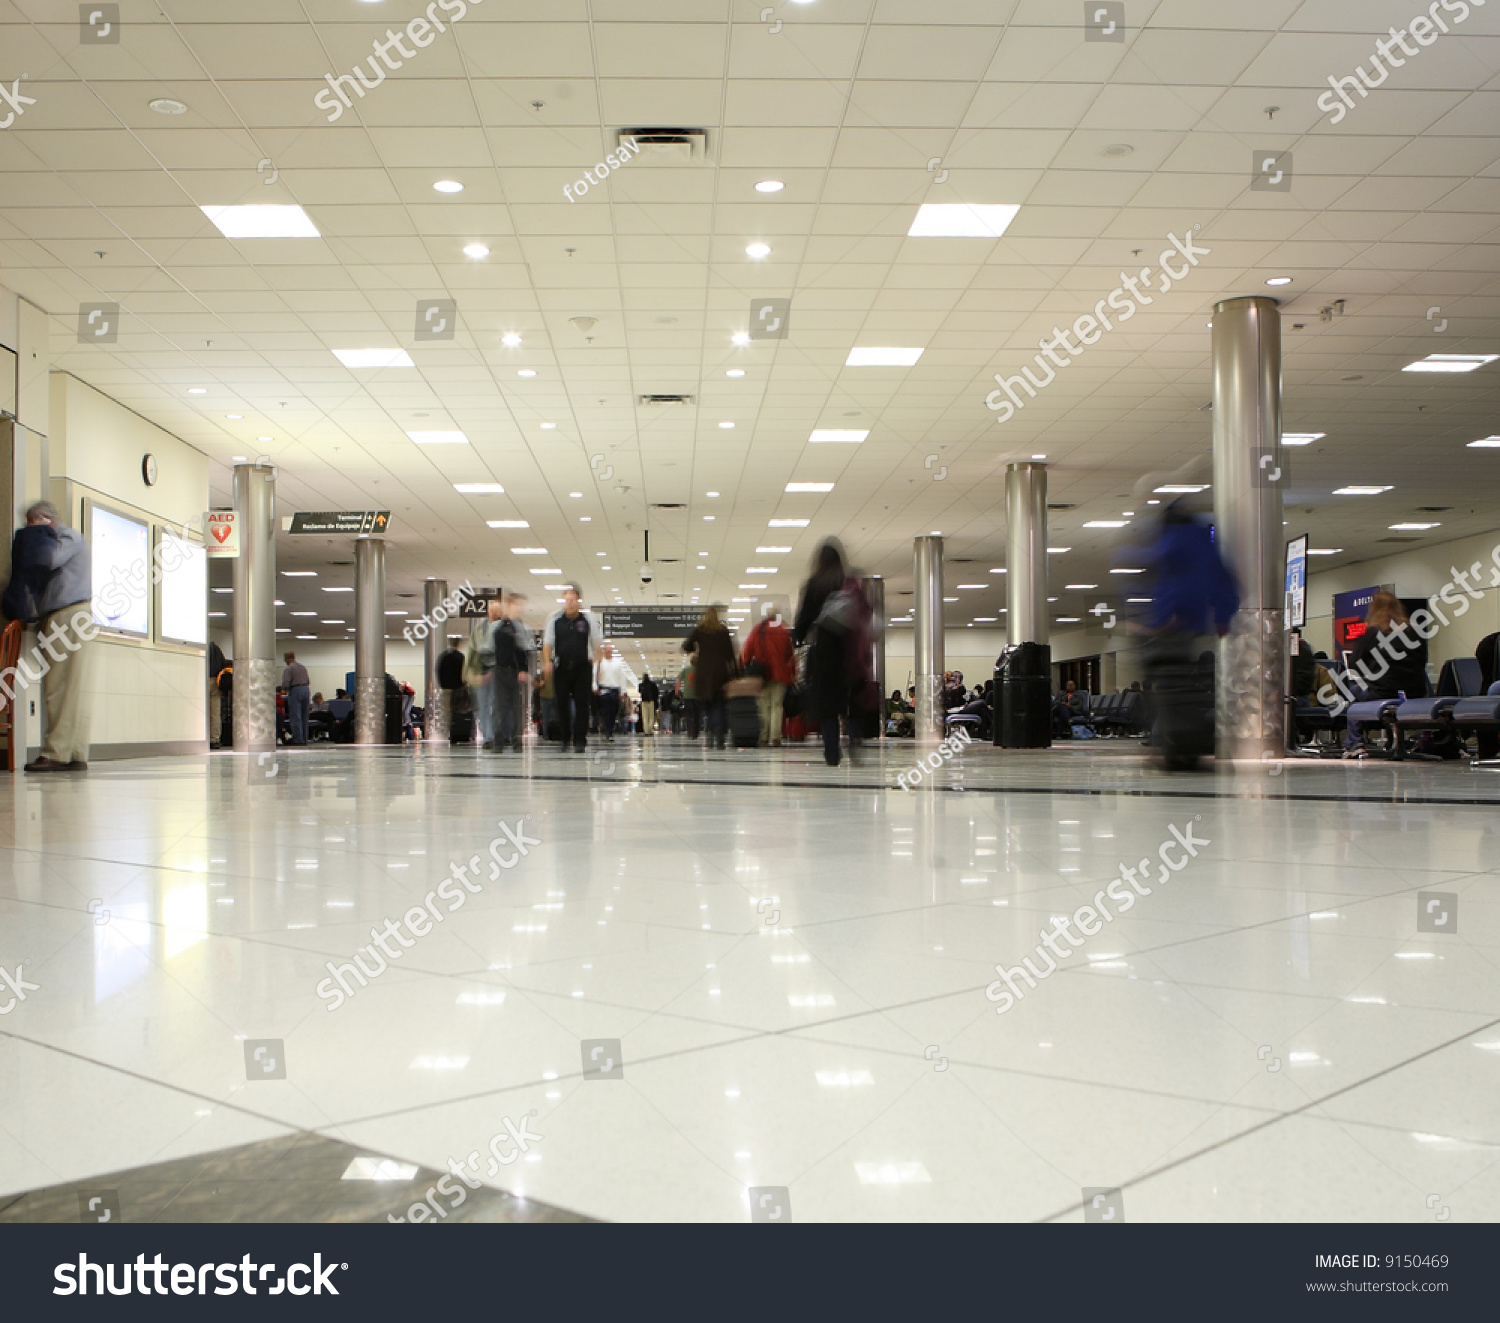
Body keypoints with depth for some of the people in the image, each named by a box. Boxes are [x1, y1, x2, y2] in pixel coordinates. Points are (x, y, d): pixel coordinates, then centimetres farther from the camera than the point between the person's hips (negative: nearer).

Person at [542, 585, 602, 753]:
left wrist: (596, 661, 0)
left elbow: (595, 643, 10)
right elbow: (547, 643, 7)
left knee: (581, 703, -5)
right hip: (561, 667, 1)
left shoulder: (588, 619, 4)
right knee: (562, 703, 5)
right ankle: (563, 738, 19)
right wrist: (547, 662, -5)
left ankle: (580, 741, -3)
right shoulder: (554, 619, 5)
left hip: (582, 667, -1)